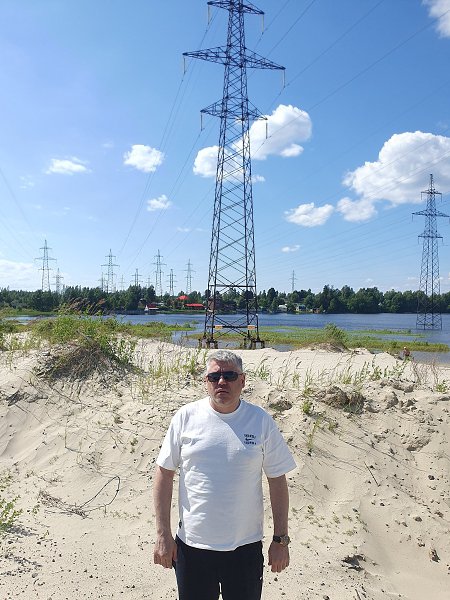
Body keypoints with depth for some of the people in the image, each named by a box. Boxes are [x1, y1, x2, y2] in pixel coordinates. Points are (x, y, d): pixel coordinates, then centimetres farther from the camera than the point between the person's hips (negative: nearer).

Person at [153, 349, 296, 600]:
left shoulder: (262, 421, -7)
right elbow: (164, 474, -1)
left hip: (246, 546, 0)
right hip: (191, 544, 1)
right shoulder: (186, 417, -7)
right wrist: (163, 535, -2)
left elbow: (277, 481, -1)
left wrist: (281, 540, 0)